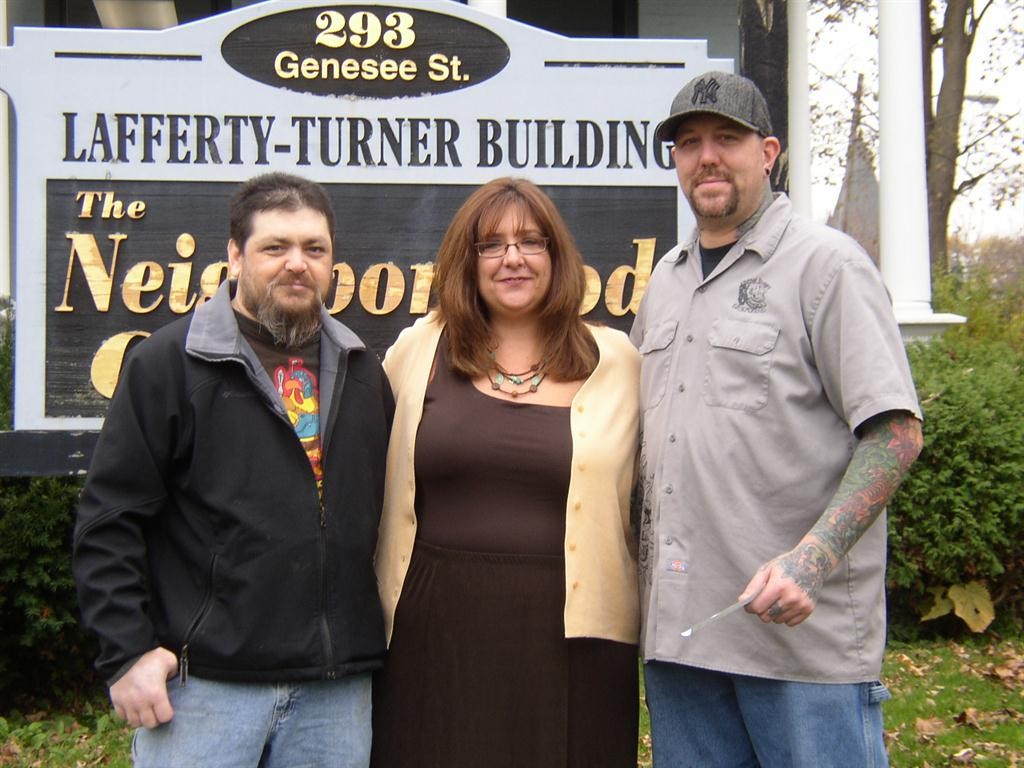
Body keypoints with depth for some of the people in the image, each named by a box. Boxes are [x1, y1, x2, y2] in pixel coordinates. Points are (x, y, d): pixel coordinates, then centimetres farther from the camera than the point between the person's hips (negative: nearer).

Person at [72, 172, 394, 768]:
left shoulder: (363, 372, 11)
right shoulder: (167, 363, -3)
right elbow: (108, 521, -5)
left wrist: (380, 638, 11)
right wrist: (127, 653, -10)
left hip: (337, 693, 4)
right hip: (204, 685, -4)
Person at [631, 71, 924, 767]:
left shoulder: (826, 264, -5)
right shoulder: (665, 280, 16)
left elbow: (896, 433, -12)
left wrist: (810, 561, -22)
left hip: (803, 630, -6)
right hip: (677, 625, 6)